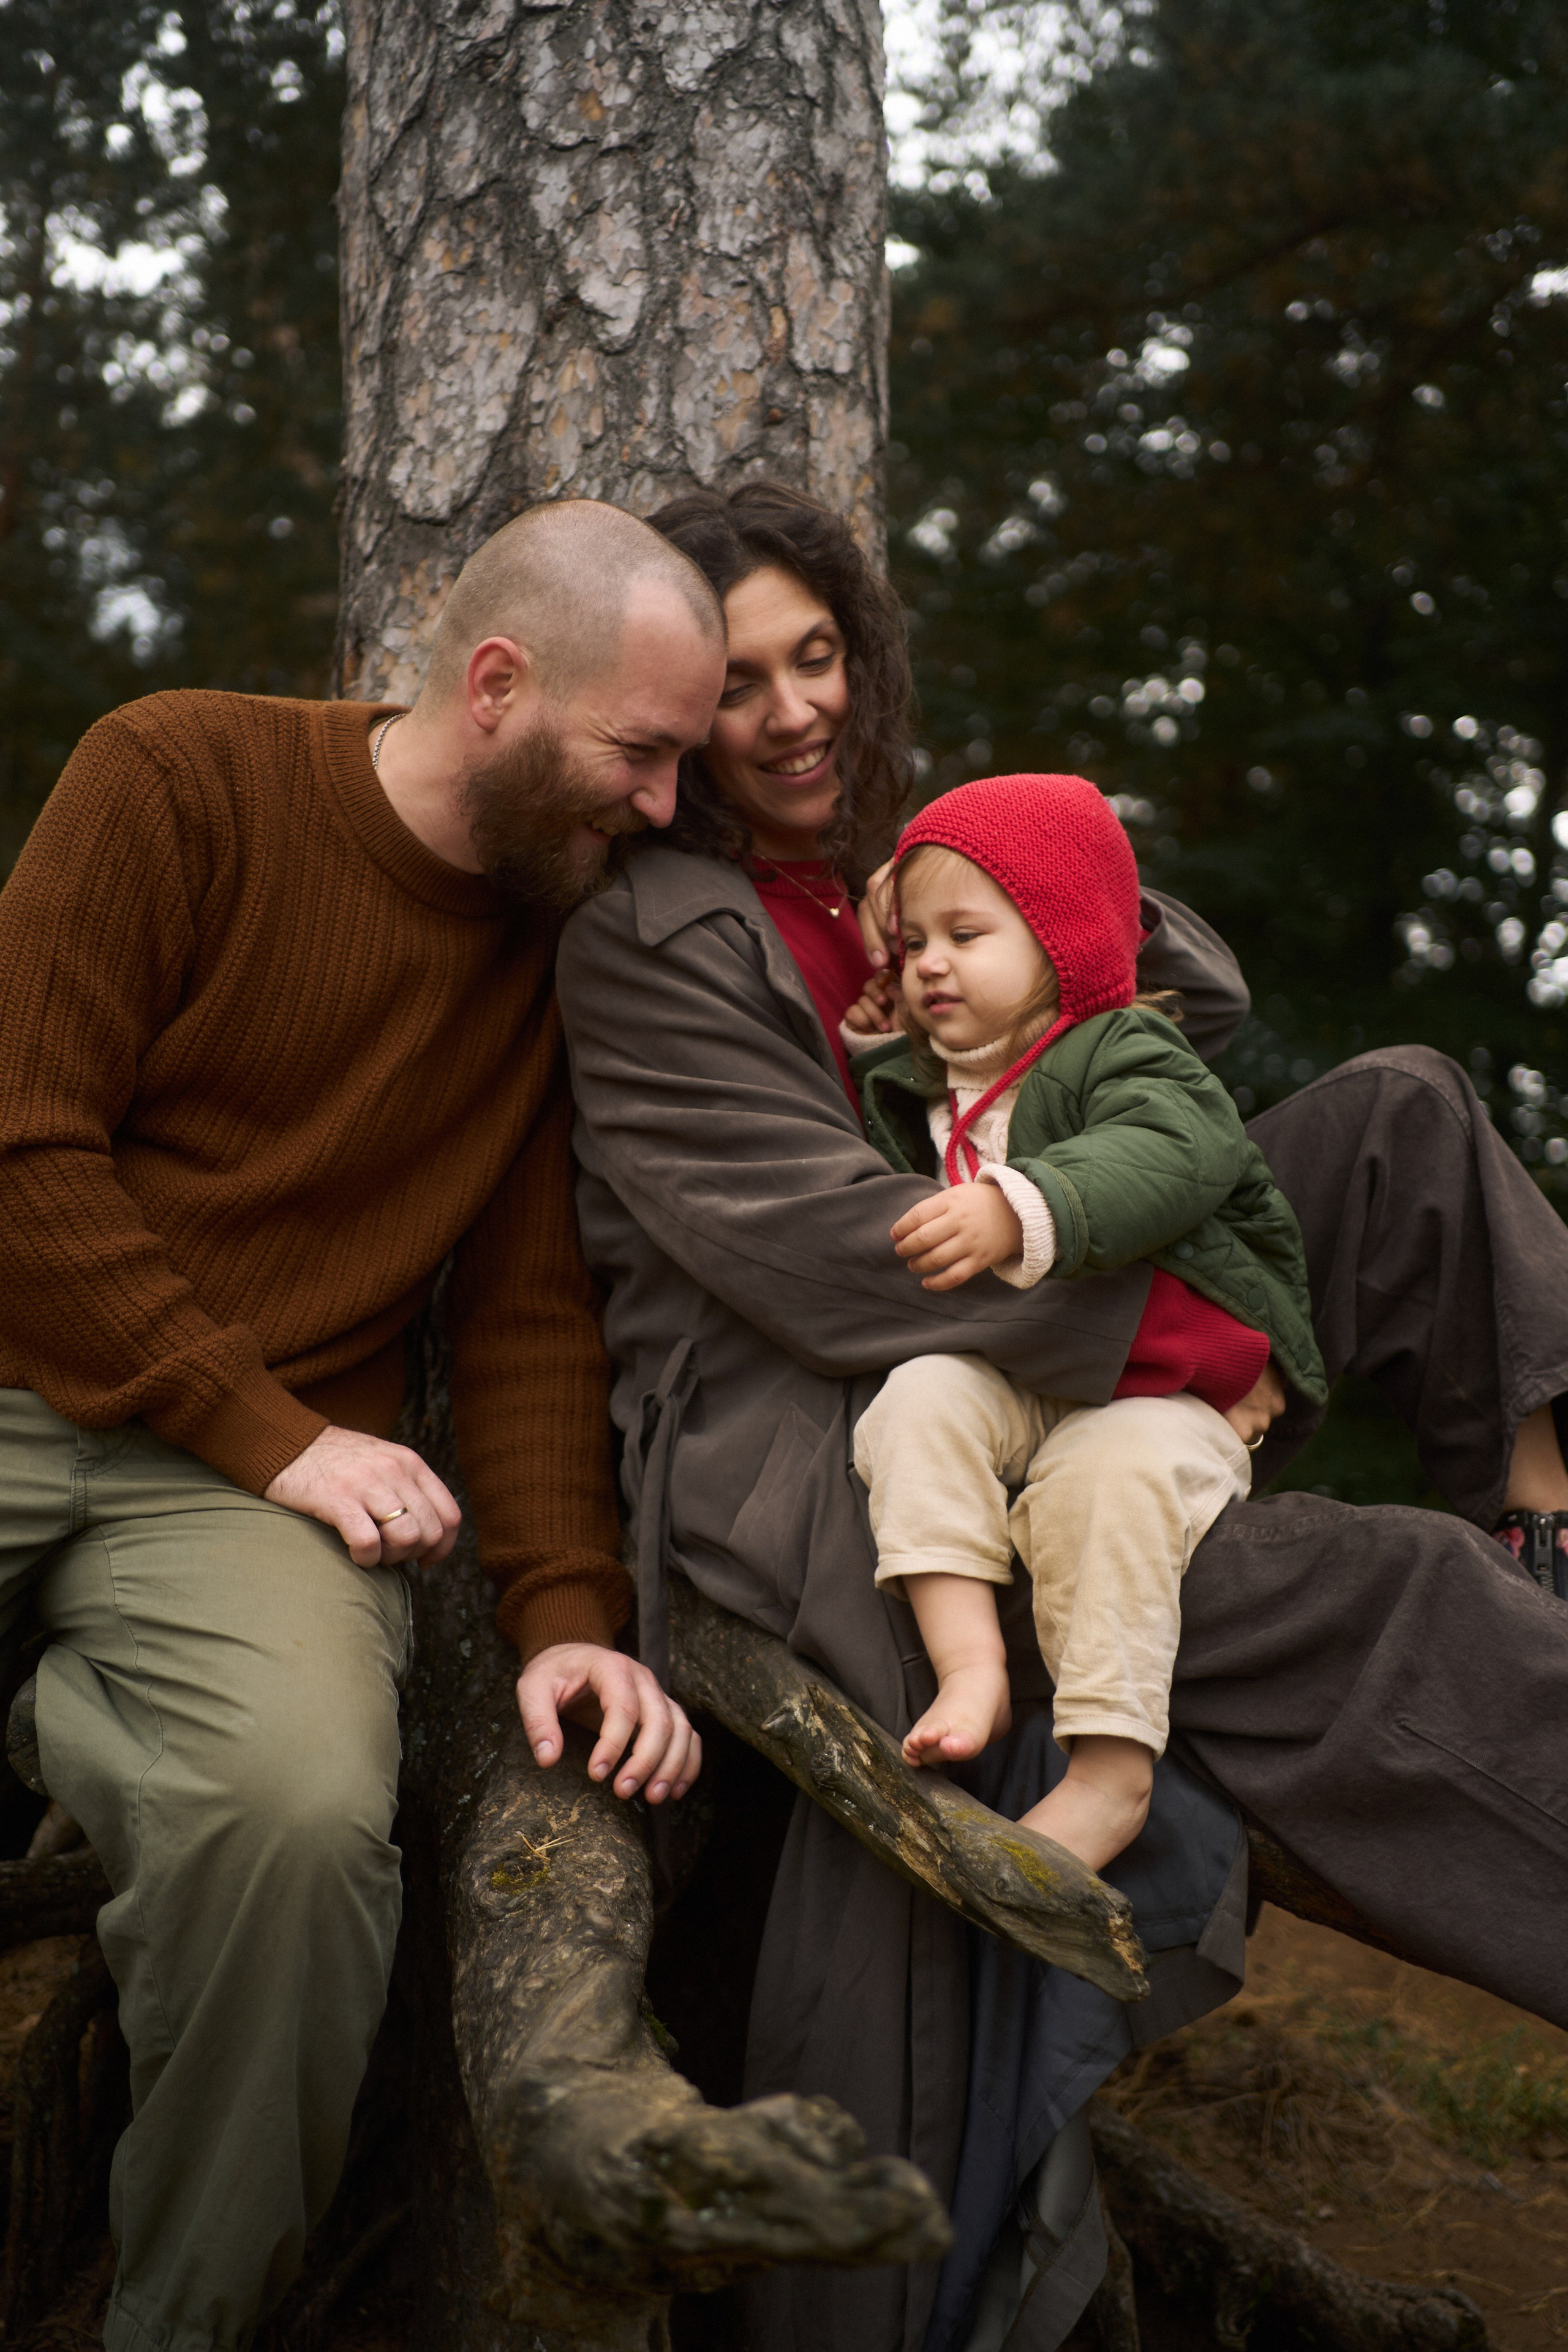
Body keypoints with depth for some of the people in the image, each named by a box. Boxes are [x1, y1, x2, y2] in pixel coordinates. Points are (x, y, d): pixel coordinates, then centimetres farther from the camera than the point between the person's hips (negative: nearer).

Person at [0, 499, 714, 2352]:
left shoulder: (562, 935, 7)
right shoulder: (180, 778, -4)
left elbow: (528, 1316, 7)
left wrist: (563, 1607, -7)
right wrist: (273, 1434, -13)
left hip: (251, 1479, 2)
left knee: (302, 1801, -28)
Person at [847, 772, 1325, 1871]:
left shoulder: (1128, 1052, -5)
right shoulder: (915, 1089, 17)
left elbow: (1166, 1156, -27)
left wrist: (1016, 1213, -44)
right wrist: (869, 1053, 20)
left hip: (1156, 1393, -5)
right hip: (1008, 1380, 6)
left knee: (1108, 1472, -35)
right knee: (920, 1395, -26)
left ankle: (1111, 1771, -32)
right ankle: (970, 1665, -34)